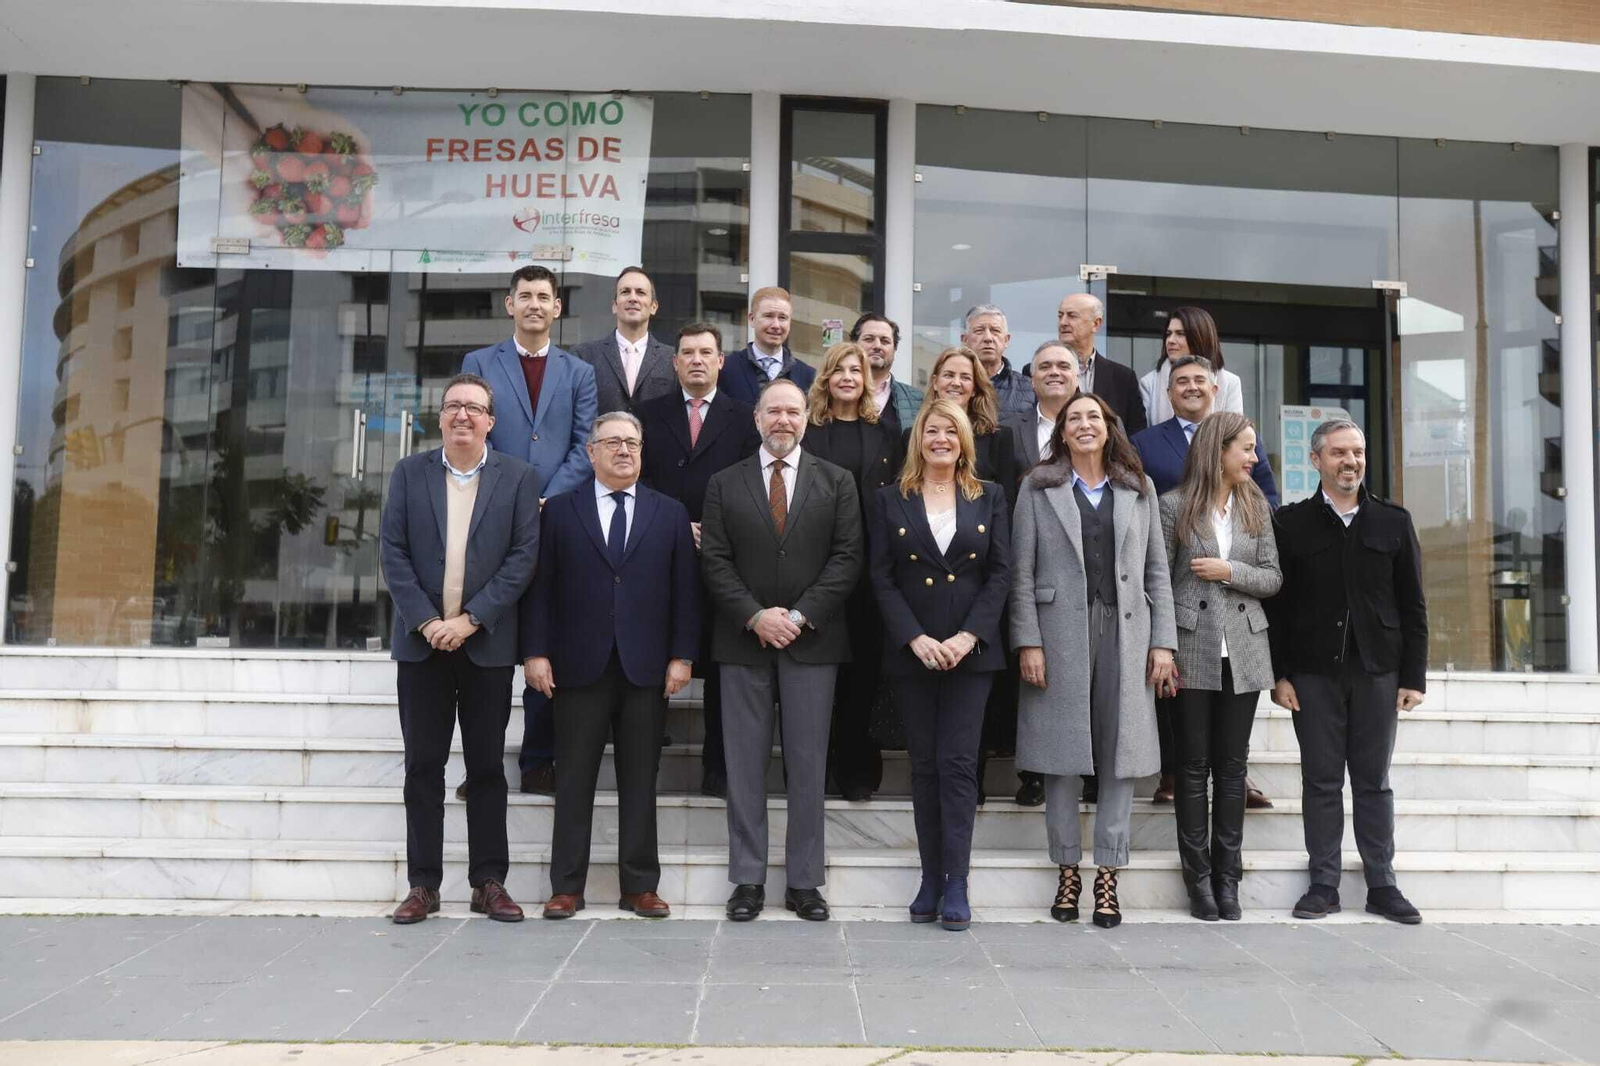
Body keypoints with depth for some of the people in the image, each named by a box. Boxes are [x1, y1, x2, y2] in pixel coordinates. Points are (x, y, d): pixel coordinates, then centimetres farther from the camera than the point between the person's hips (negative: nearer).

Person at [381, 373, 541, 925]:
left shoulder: (518, 477, 2)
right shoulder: (409, 473, 6)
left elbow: (524, 555, -5)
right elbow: (393, 554, 1)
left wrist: (470, 619, -12)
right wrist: (426, 621, -9)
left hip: (486, 643, -1)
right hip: (422, 639, 1)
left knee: (487, 765, 5)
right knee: (423, 765, 5)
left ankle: (489, 882, 12)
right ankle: (423, 884, 12)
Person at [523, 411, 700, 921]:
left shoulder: (670, 514, 10)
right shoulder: (559, 510, 7)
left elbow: (685, 590, 6)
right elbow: (539, 587, 3)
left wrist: (681, 655, -1)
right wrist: (536, 652, -5)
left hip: (646, 668, 1)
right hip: (579, 667, -1)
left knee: (640, 781, 6)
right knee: (573, 780, 4)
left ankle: (640, 887, 14)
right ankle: (566, 887, 12)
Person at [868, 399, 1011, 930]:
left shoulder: (989, 498, 8)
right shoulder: (889, 500, 7)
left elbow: (1001, 573, 2)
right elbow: (882, 578, 1)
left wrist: (966, 637, -10)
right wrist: (917, 639, -11)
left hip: (971, 650, 0)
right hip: (911, 653, 1)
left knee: (958, 763, -5)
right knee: (924, 765, 5)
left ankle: (956, 885, -1)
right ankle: (931, 878, 12)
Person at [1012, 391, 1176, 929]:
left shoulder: (1138, 491, 13)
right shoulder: (1038, 488, 6)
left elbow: (1157, 571, 10)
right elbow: (1022, 572, 1)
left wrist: (1163, 641, 2)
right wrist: (1028, 642, -7)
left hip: (1125, 635, 2)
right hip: (1061, 635, -2)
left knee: (1121, 756, 2)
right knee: (1063, 758, 2)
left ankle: (1107, 875, 11)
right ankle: (1067, 871, 14)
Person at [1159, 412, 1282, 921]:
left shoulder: (1256, 507, 10)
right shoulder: (1175, 506, -1)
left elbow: (1273, 577, 8)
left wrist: (1231, 571, -10)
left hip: (1243, 654, 3)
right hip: (1192, 653, -3)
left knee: (1232, 768, 8)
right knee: (1194, 767, 3)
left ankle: (1227, 877, 15)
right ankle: (1198, 877, 11)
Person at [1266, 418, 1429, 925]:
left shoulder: (1394, 521, 7)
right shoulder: (1290, 523, 3)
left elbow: (1412, 606, 7)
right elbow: (1274, 605, 1)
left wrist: (1414, 676, 2)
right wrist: (1278, 674, -5)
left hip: (1377, 672, 1)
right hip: (1313, 673, -1)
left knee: (1373, 781, 8)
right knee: (1321, 781, 4)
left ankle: (1382, 885, 16)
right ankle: (1324, 884, 12)